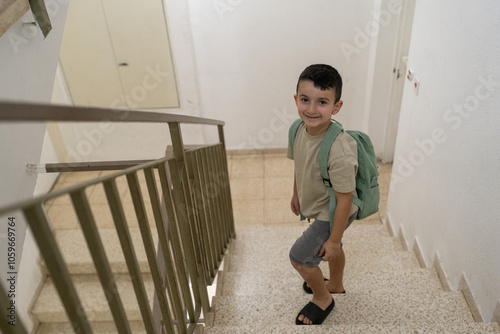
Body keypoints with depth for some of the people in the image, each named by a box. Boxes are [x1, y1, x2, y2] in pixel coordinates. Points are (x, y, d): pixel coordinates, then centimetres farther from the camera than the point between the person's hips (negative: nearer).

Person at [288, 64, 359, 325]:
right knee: (332, 250, 30)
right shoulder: (299, 129, -15)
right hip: (318, 208, 7)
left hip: (333, 215, -7)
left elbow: (344, 200, -29)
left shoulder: (339, 152, -38)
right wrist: (296, 194, 17)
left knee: (299, 257, 5)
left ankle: (322, 299, 34)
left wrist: (334, 239, -19)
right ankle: (335, 284, 59)